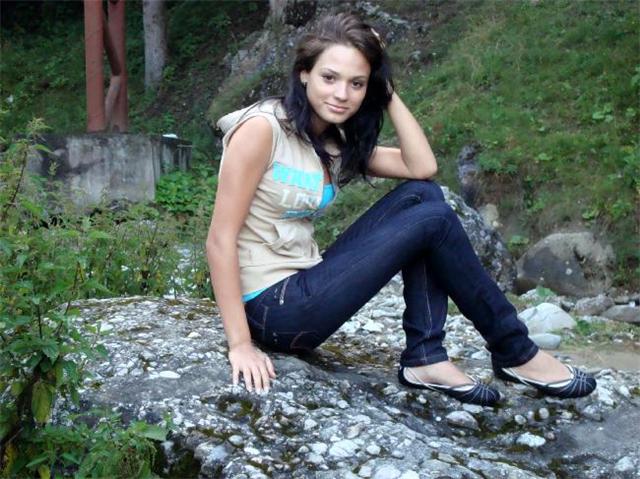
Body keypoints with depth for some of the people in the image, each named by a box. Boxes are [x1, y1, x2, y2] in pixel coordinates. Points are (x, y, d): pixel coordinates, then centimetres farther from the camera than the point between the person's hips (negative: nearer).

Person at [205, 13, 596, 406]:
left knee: (423, 195, -2)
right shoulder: (263, 128, -16)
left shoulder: (337, 143, 9)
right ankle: (515, 353, 3)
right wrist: (241, 343, -23)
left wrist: (388, 92, -3)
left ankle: (426, 358, -6)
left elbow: (423, 168, -2)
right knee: (433, 219, -11)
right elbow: (221, 239, -19)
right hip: (270, 307, -8)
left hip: (303, 287, 9)